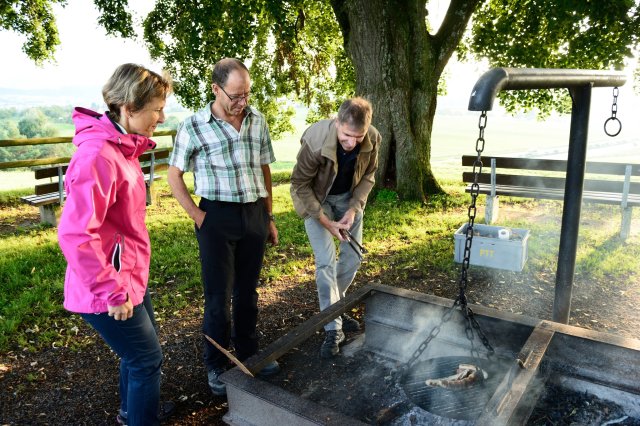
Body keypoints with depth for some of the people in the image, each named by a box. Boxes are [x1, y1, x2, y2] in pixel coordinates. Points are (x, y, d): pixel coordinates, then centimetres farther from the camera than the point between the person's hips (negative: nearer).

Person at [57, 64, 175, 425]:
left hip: (130, 278, 10)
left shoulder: (120, 147, 6)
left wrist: (125, 282, 18)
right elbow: (75, 234, -29)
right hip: (109, 290, -10)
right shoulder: (97, 155, -26)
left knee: (140, 352, 26)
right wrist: (112, 292, -23)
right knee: (147, 359, 7)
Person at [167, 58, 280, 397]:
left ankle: (248, 353, 35)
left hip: (254, 214, 4)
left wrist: (269, 217, 12)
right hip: (218, 217, -4)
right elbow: (174, 175, 0)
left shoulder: (257, 120, 5)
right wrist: (197, 216, -7)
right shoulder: (194, 126, -8)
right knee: (219, 296, 5)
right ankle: (216, 366, 24)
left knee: (247, 291, 16)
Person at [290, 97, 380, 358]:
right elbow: (300, 185, -21)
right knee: (326, 263, -11)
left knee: (353, 258, 8)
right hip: (316, 199, -4)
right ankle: (333, 329, 0)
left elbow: (367, 177, -4)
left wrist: (353, 209, -16)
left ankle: (333, 308, 31)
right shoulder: (315, 141, -34)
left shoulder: (373, 139, -22)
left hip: (349, 199, 5)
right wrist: (325, 222, -22)